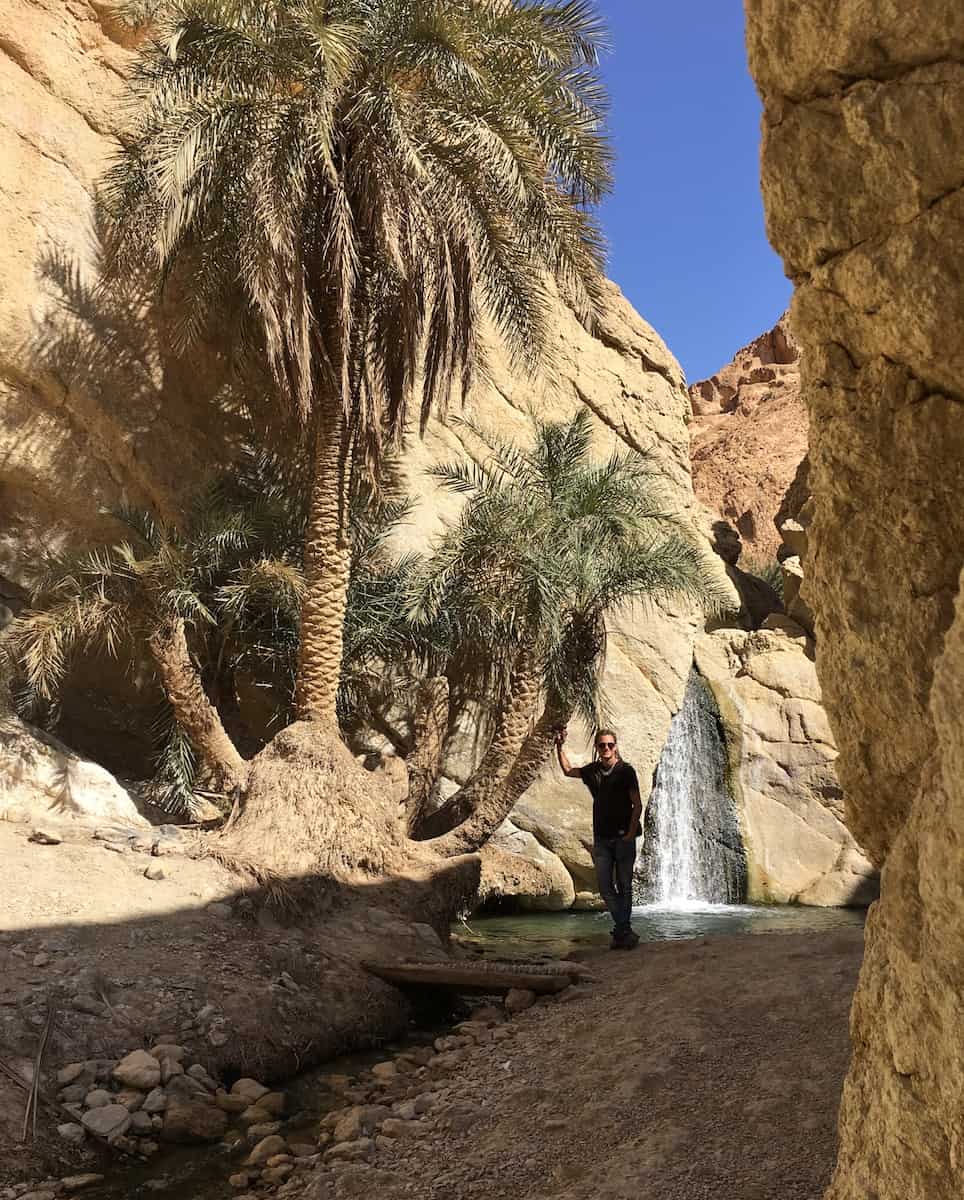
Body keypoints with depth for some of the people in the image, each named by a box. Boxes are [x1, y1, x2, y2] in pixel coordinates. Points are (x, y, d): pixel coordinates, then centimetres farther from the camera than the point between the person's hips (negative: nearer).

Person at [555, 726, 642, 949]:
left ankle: (621, 932, 11)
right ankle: (626, 931, 13)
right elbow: (568, 770, 25)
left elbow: (637, 804, -6)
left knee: (624, 886, 3)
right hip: (601, 838, 4)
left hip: (623, 837, -4)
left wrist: (630, 833, -12)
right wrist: (560, 747, 14)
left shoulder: (625, 771, -5)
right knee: (605, 887, 3)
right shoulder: (592, 771, 8)